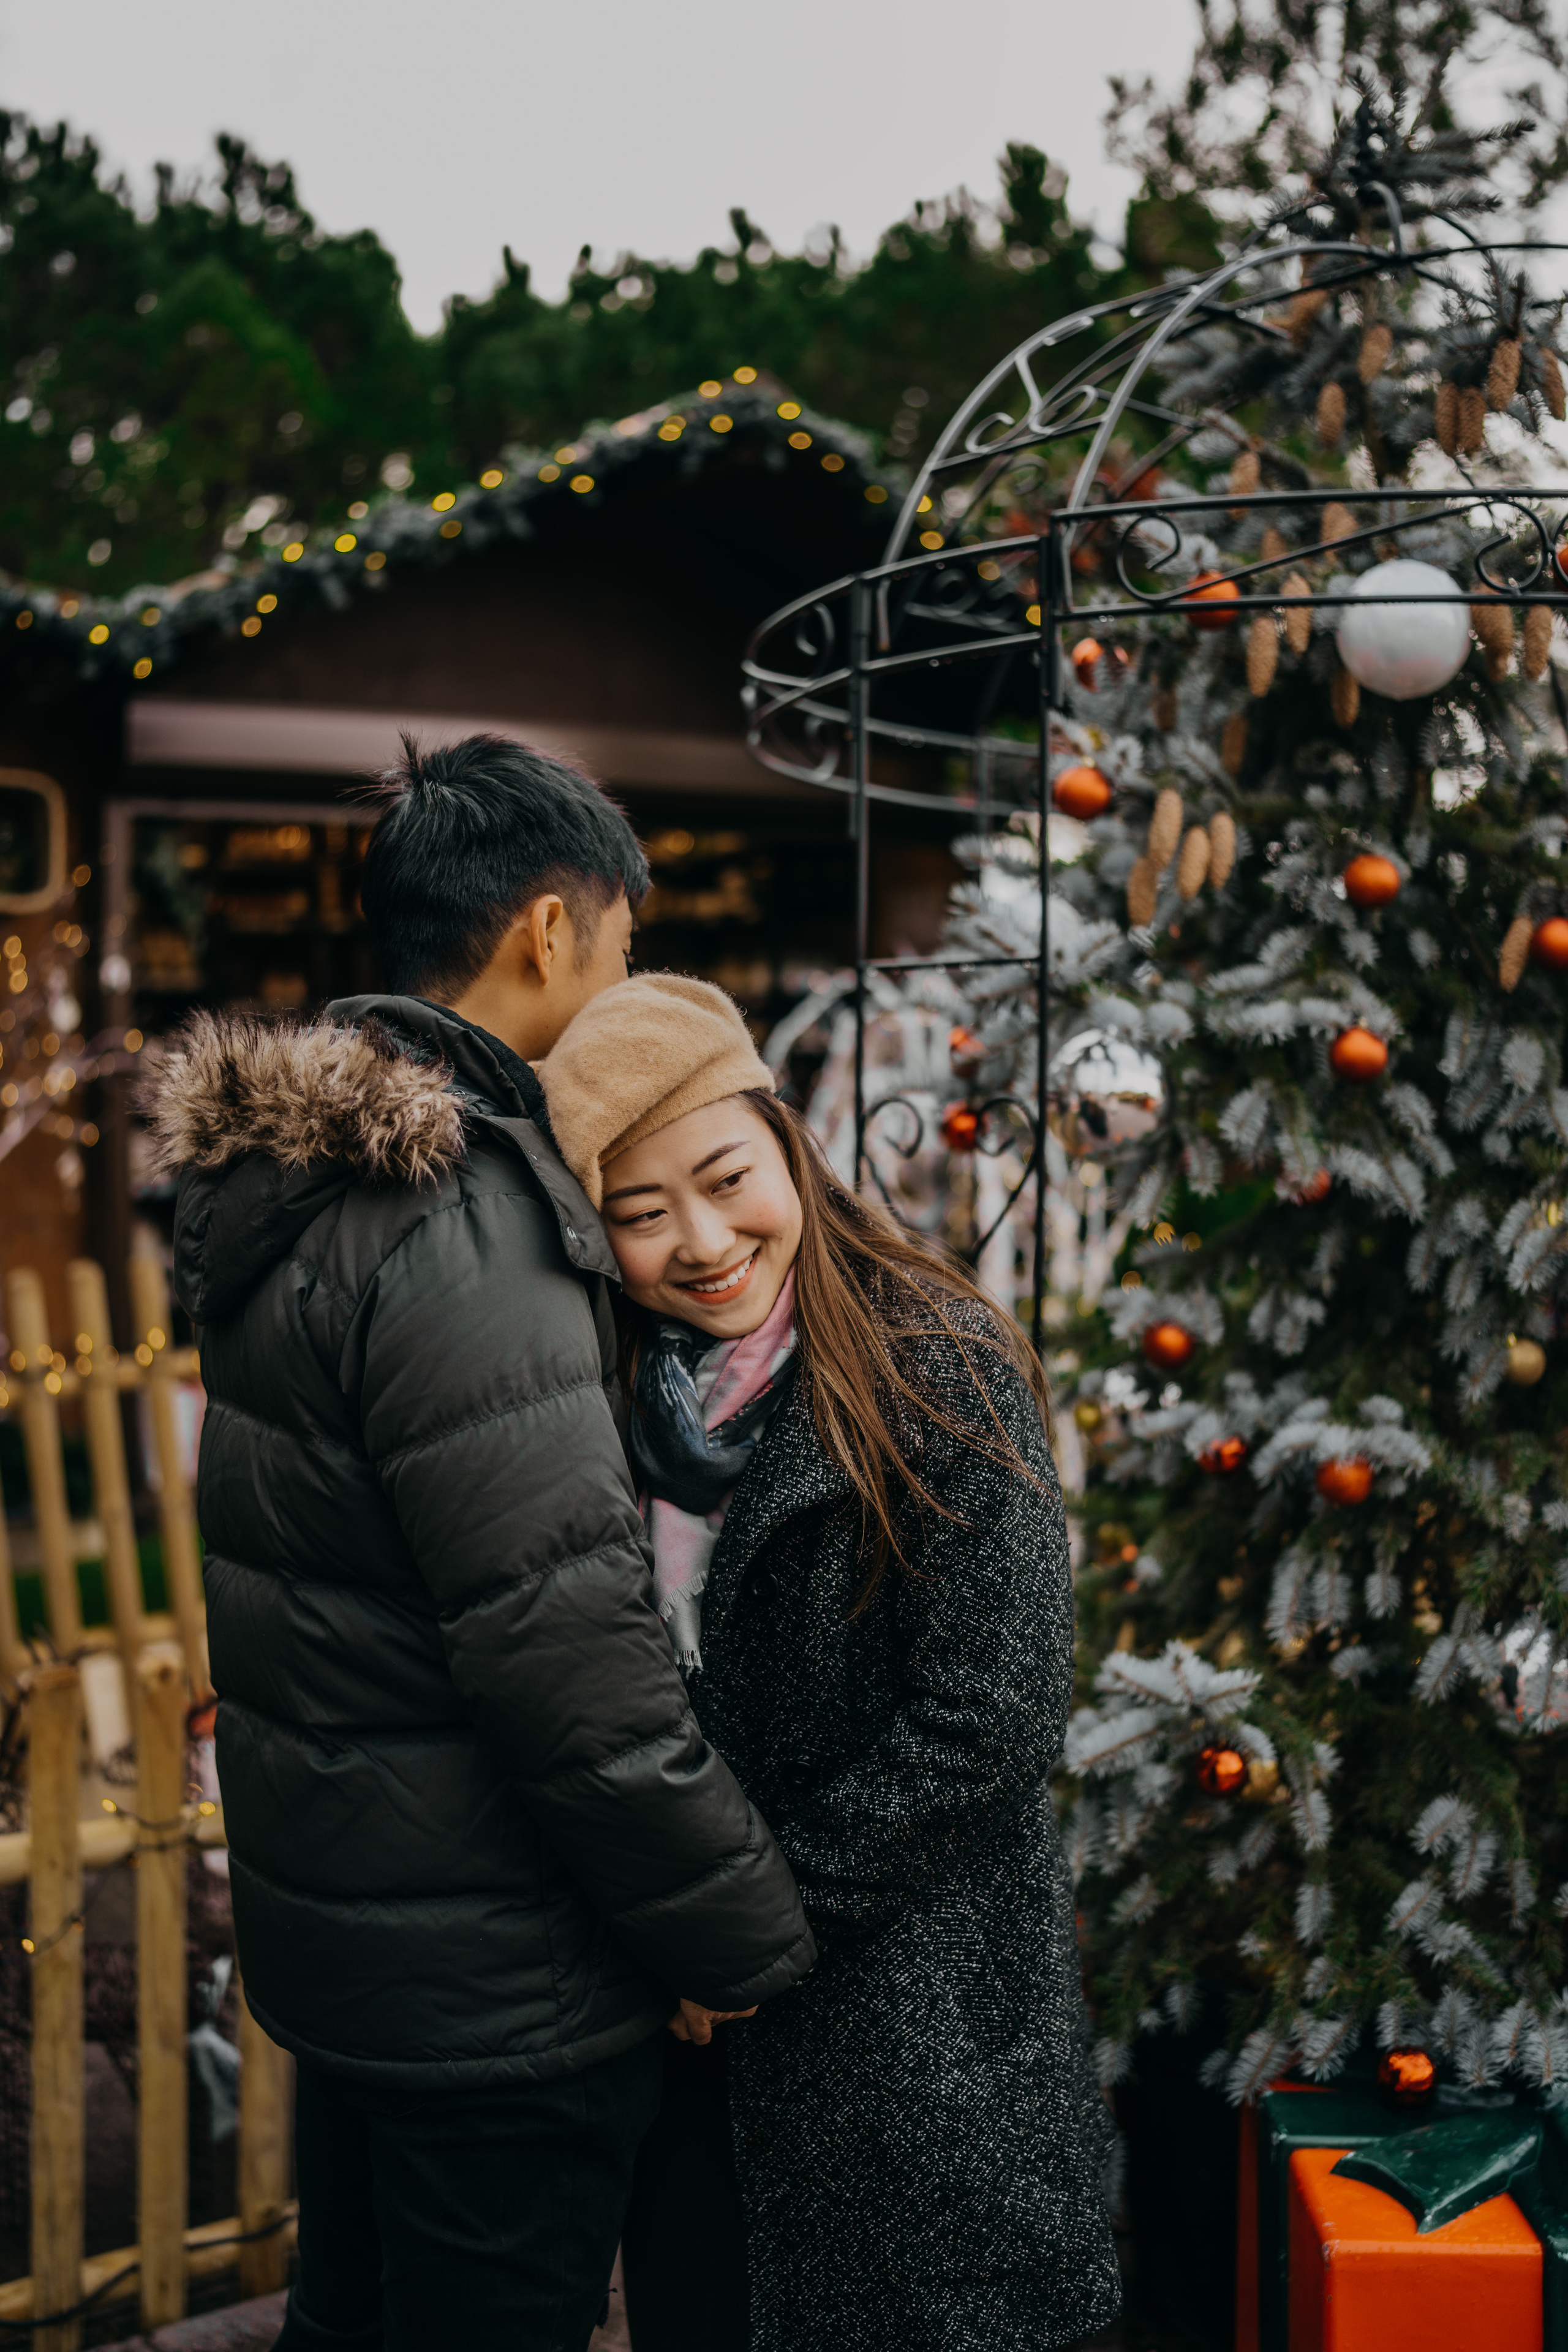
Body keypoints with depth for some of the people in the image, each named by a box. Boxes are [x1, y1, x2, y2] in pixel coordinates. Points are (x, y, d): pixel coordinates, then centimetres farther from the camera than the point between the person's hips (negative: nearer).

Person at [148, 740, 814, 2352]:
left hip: (327, 1914, 9)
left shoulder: (294, 1179, 6)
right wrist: (742, 1937, -16)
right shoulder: (456, 1223, -25)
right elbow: (564, 1649, -27)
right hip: (489, 1977, -9)